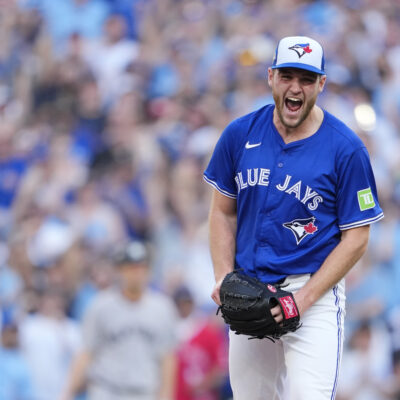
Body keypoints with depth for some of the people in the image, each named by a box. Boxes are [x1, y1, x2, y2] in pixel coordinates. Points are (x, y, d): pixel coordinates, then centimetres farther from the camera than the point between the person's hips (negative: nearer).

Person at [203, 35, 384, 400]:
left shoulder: (346, 148, -7)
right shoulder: (240, 134, 4)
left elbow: (356, 238, -6)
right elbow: (223, 211, 12)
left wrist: (305, 297, -15)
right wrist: (224, 279, -3)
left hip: (315, 291, -4)